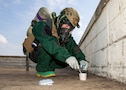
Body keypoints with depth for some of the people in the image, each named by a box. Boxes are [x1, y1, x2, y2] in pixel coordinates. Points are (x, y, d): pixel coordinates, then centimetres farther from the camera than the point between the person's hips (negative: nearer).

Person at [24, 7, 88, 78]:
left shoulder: (65, 33, -4)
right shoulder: (42, 26, -28)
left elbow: (73, 47, -12)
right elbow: (49, 43, -45)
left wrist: (82, 59, -31)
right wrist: (67, 56, -55)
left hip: (48, 57, 7)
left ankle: (49, 68, 4)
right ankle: (42, 69, -17)